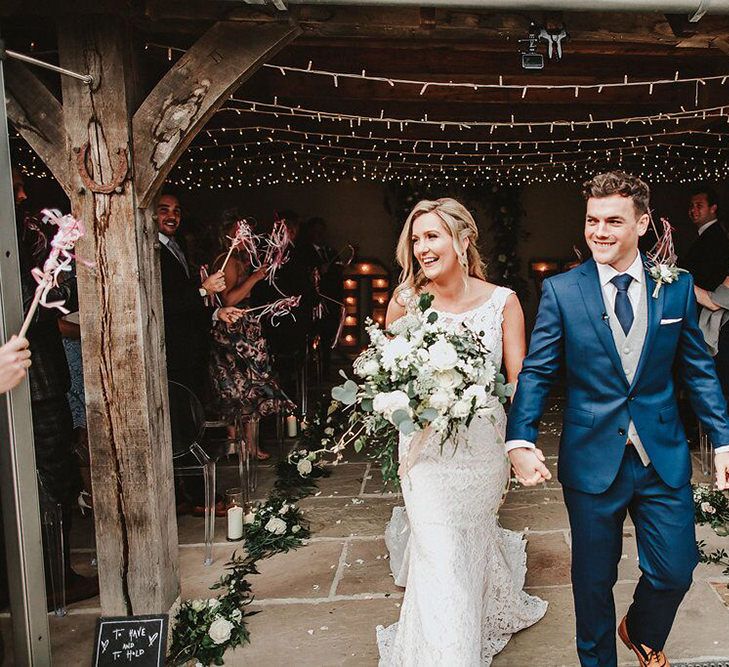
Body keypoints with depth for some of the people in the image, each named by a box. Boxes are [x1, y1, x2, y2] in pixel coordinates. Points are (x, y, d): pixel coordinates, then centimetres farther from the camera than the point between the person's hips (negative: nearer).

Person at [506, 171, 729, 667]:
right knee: (594, 577, 13)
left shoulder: (676, 286, 0)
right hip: (592, 457, -1)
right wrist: (521, 440, -17)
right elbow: (536, 372, -6)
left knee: (675, 571, 10)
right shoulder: (561, 291, -6)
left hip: (664, 457, 2)